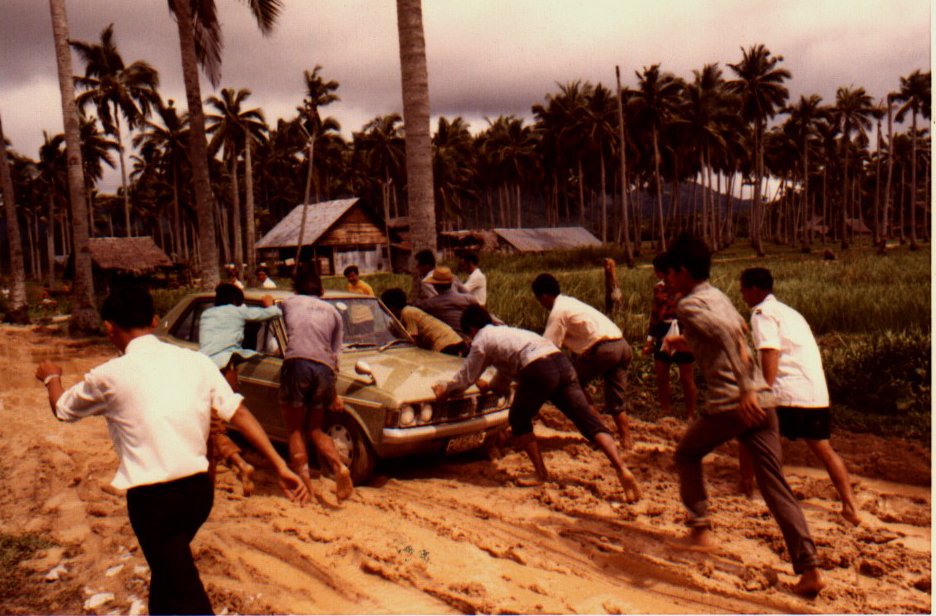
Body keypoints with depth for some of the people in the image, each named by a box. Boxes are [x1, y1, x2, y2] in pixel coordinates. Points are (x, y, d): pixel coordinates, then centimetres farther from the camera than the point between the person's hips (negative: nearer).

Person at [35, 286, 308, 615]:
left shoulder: (109, 376, -6)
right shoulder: (195, 361, 2)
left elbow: (62, 409, 14)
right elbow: (238, 412, -1)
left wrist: (52, 378, 36)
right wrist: (280, 466, 0)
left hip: (152, 498, -5)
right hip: (199, 487, 5)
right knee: (167, 573, 30)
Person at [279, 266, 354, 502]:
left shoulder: (289, 302, 19)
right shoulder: (333, 312, 23)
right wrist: (333, 394, 26)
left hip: (296, 363, -3)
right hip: (325, 369, 3)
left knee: (295, 431, 9)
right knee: (316, 430, 17)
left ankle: (306, 483, -2)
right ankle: (339, 467, -6)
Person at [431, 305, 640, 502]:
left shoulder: (481, 340, 13)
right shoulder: (504, 331, 36)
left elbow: (466, 376, 20)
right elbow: (507, 371, 49)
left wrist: (445, 390, 36)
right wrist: (489, 386, 63)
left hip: (539, 371, -7)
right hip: (562, 362, 7)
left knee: (518, 420, 16)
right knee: (588, 420, -1)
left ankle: (541, 473, 17)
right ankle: (622, 469, -13)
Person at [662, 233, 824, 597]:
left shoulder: (689, 305, -7)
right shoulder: (717, 296, 17)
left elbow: (727, 332, -25)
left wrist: (744, 389, -29)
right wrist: (688, 344, 36)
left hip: (729, 403, -7)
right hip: (762, 400, 7)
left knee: (687, 455, 20)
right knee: (774, 484, 8)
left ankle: (700, 531, 22)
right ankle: (809, 569, 5)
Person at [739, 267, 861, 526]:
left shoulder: (762, 313, -4)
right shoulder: (788, 311, 23)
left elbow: (771, 354, -17)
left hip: (787, 393, -8)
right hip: (817, 394, 8)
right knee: (823, 448, 15)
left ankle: (744, 486, 17)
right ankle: (850, 507, 9)